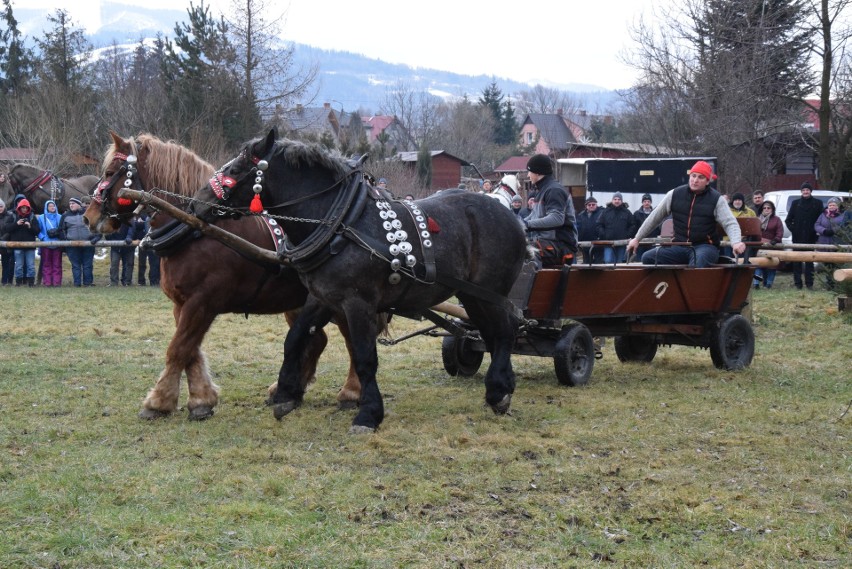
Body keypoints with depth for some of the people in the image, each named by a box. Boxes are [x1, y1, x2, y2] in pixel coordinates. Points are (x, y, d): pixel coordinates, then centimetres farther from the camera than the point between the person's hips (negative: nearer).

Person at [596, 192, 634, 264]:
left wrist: (628, 237, -8)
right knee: (608, 261, -11)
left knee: (620, 263, 5)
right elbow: (599, 225, 5)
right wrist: (603, 236, -7)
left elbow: (632, 226, 5)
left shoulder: (626, 212, 6)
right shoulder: (606, 211, 6)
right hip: (608, 243, -1)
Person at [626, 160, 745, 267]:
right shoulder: (675, 194, 6)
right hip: (679, 247, 4)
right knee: (648, 258, -15)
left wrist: (736, 242, -30)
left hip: (705, 247, -4)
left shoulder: (716, 199, -3)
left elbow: (730, 223, -8)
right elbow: (655, 217, 13)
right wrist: (637, 238, 13)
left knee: (698, 262, -39)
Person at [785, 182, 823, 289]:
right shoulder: (795, 203, 8)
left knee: (809, 260, 3)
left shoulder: (817, 203, 4)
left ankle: (809, 283, 6)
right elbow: (788, 219, 11)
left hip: (810, 237, -1)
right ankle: (798, 283, 7)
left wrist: (816, 230, -7)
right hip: (797, 237, 1)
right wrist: (792, 229, -1)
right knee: (797, 260, 3)